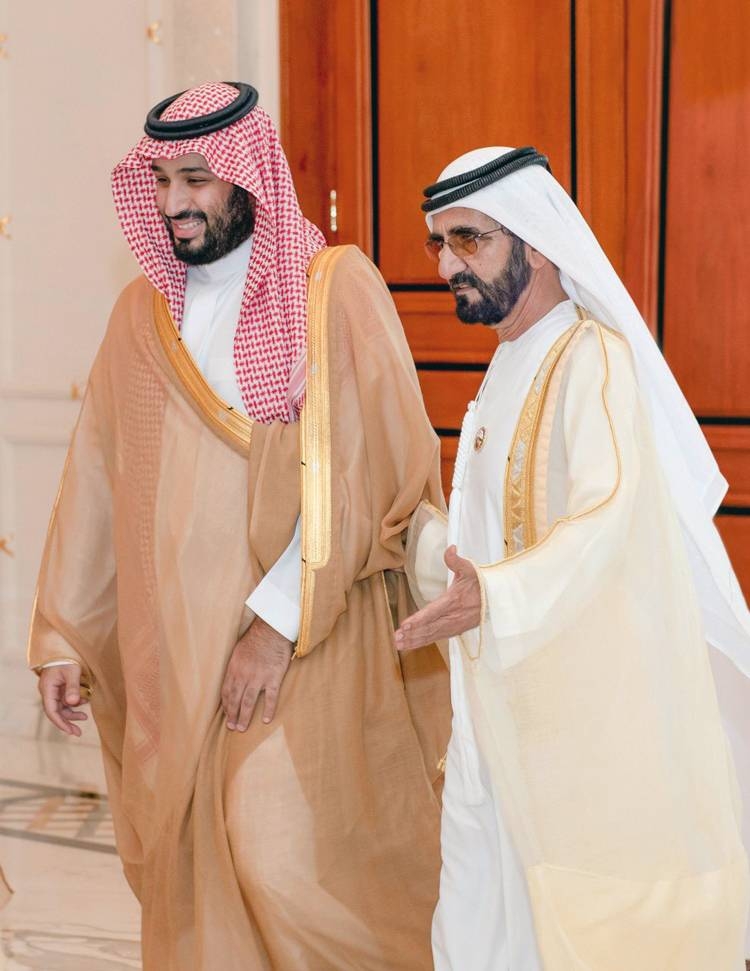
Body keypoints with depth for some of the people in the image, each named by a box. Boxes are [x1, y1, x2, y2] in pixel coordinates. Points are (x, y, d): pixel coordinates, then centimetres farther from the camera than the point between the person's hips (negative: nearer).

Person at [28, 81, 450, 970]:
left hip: (306, 643, -4)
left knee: (284, 852, -11)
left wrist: (279, 621, -18)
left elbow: (366, 473, -13)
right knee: (187, 869, 8)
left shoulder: (335, 289, -5)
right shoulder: (142, 313, 10)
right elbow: (94, 482, 12)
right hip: (171, 649, 5)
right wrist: (61, 636, 9)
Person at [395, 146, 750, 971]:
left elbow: (606, 519, -30)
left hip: (586, 724, -8)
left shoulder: (593, 358, -14)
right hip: (506, 722, 8)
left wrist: (490, 599, -44)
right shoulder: (511, 370, 14)